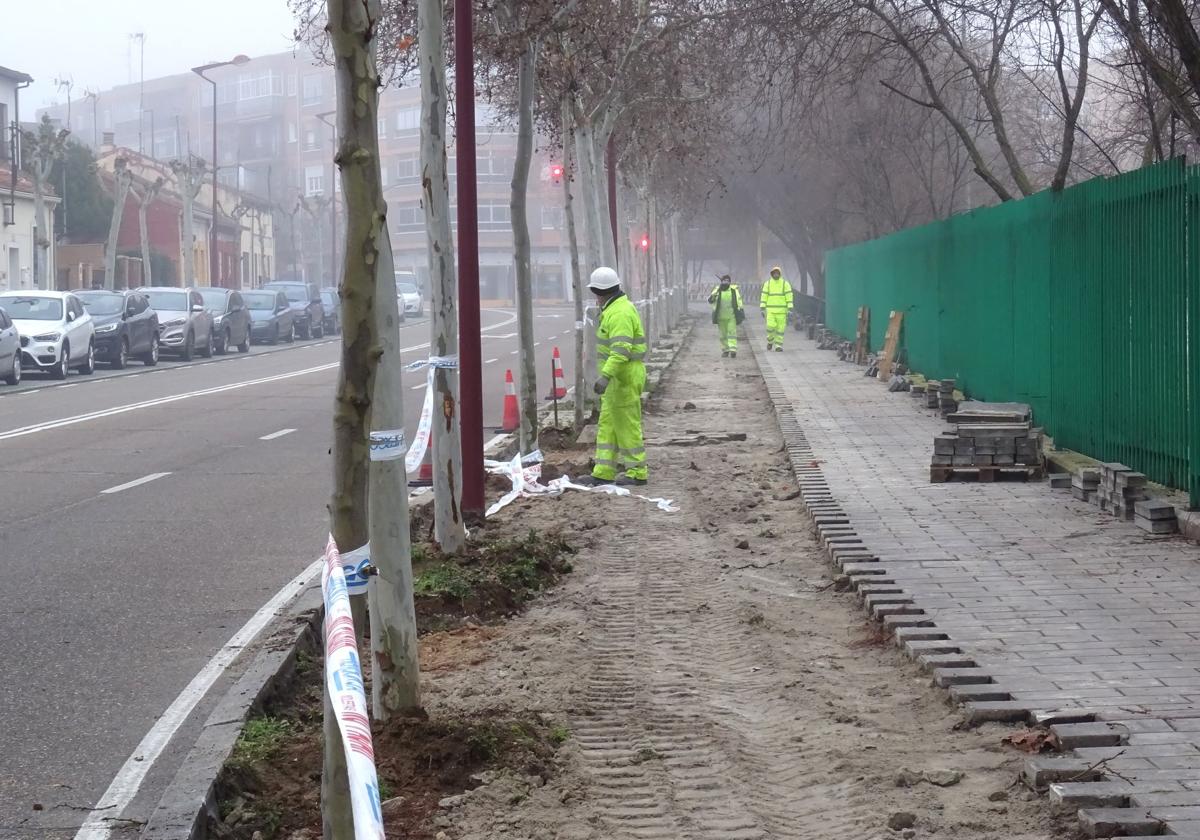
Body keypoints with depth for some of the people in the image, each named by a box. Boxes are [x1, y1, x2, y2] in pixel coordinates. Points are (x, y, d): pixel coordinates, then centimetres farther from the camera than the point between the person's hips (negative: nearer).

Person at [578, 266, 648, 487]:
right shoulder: (616, 308, 14)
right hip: (618, 375, 11)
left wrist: (605, 376, -36)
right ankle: (603, 472, 11)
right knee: (607, 424, 10)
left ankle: (637, 473, 5)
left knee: (627, 424, -3)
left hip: (623, 376, -11)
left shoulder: (619, 313, -20)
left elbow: (621, 350, -29)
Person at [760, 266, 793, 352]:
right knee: (770, 326, -12)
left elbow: (789, 297, -3)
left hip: (781, 310, 0)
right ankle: (770, 341, 12)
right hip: (770, 311, 0)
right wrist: (763, 309, -3)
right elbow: (764, 297, 4)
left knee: (780, 328, 0)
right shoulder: (767, 284, 4)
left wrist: (790, 309, -10)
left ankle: (778, 345, 9)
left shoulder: (785, 284, 0)